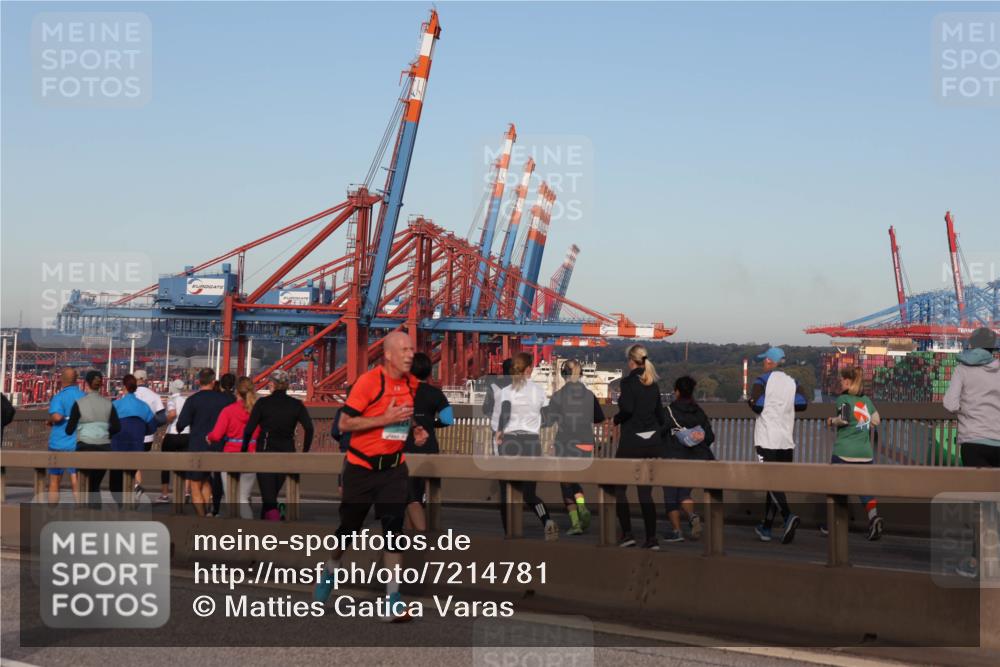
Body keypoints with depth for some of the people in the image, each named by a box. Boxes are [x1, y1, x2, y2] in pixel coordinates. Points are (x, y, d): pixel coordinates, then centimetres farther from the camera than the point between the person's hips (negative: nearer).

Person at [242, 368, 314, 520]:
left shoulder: (263, 403, -3)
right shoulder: (296, 405, 4)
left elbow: (249, 429, -7)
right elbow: (309, 428, -6)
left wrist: (244, 450, 4)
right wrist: (305, 452, 1)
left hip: (265, 452, -4)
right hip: (287, 453, 4)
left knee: (268, 497, -8)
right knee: (273, 494, 19)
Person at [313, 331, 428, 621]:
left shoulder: (411, 384, 3)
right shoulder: (368, 381, -16)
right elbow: (344, 424, -18)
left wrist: (415, 430, 1)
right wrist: (385, 419, -25)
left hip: (394, 467, 4)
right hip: (361, 466, -3)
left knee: (393, 528, -9)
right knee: (349, 526, 11)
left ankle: (393, 600, -9)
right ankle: (330, 572, 41)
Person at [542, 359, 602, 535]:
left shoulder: (558, 395, -9)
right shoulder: (589, 395, 1)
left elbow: (548, 420, -9)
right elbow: (600, 417, 14)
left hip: (565, 445, -3)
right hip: (586, 443, 3)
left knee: (566, 483, 7)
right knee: (574, 479, 21)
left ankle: (575, 522, 1)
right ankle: (582, 509, -4)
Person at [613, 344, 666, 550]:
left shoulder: (629, 381, -10)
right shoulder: (653, 383, 10)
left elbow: (627, 408, -23)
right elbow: (660, 414, 13)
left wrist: (617, 418, -4)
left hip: (631, 442, -6)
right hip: (652, 442, 6)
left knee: (619, 488, 9)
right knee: (646, 492, 8)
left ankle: (627, 534, 2)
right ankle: (651, 538, 2)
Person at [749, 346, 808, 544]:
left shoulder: (762, 381, -5)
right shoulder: (792, 382, 9)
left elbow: (756, 406, -13)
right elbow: (802, 404, -1)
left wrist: (752, 400, 9)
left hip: (767, 440, -5)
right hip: (786, 441, 5)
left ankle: (788, 515, -34)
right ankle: (766, 528, 18)